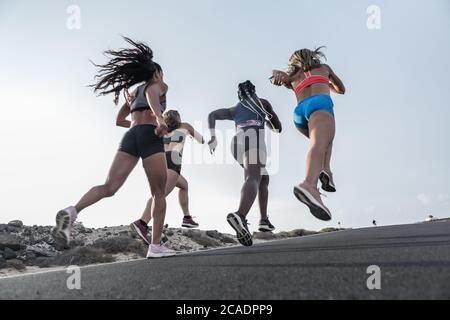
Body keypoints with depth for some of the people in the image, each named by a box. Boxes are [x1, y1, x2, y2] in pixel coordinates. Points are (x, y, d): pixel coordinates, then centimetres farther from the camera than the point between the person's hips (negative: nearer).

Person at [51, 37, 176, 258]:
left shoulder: (134, 92, 33)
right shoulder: (159, 85, 13)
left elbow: (119, 121, 36)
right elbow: (151, 94, -12)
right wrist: (159, 118, -30)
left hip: (130, 138, 6)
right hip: (149, 137, -5)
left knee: (109, 187, -9)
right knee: (159, 193, 2)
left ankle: (72, 212, -35)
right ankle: (156, 246, -5)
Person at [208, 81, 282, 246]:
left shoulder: (234, 110, 36)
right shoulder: (262, 102, 28)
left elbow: (212, 115, 22)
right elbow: (278, 128, 32)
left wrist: (213, 137, 10)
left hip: (237, 143, 6)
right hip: (253, 138, -5)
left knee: (264, 177, 25)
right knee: (253, 178, -28)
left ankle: (264, 220, 16)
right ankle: (239, 217, -56)